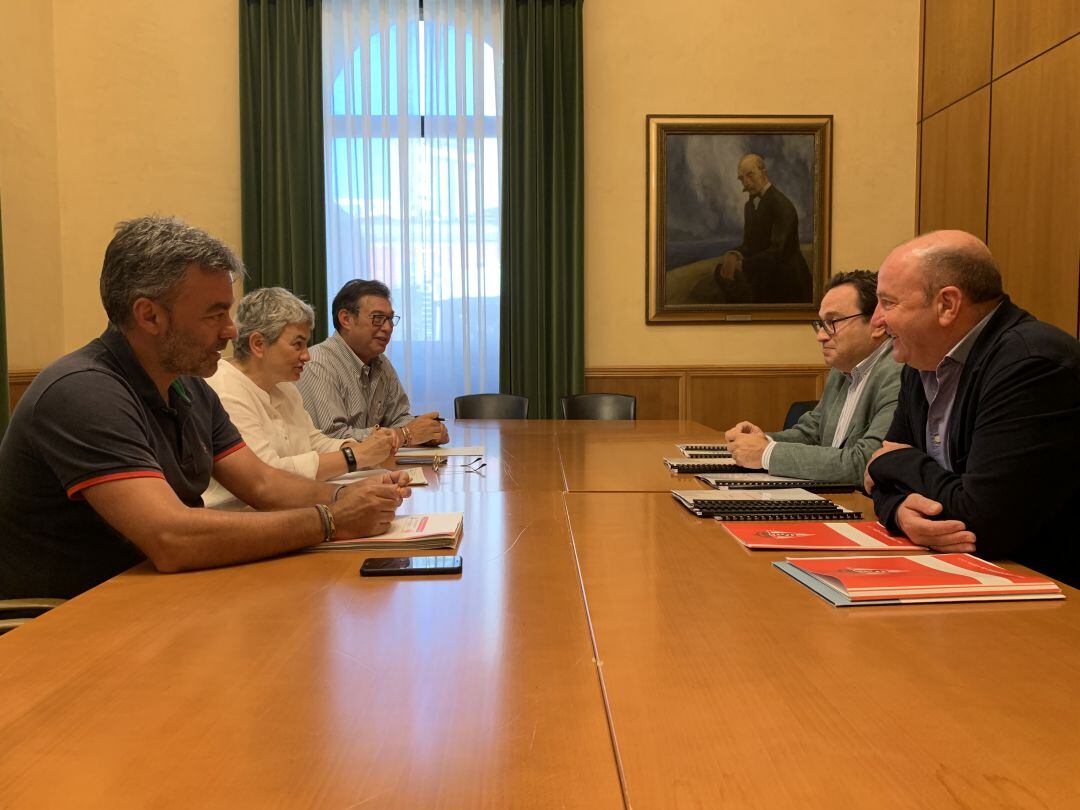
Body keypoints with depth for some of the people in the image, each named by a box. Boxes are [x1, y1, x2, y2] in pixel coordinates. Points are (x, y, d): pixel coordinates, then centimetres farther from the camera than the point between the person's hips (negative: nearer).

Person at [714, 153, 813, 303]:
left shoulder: (781, 205, -19)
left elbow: (777, 251, -27)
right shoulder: (750, 205, 8)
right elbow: (749, 245, 8)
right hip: (764, 284, 8)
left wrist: (741, 264, -34)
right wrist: (734, 255, -14)